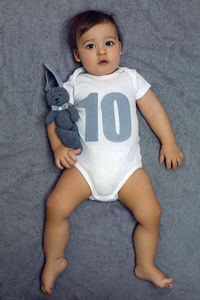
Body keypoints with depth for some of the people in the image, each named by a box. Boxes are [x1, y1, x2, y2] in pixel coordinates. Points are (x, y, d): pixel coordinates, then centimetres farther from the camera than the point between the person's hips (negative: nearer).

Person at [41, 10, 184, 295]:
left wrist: (169, 142, 9)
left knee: (151, 213, -14)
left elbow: (154, 110, 15)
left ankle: (145, 265, 11)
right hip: (84, 164, 0)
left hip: (126, 166, 0)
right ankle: (54, 260, 8)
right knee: (56, 206, -17)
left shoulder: (130, 78, 11)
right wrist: (58, 146, -7)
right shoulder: (76, 83, 9)